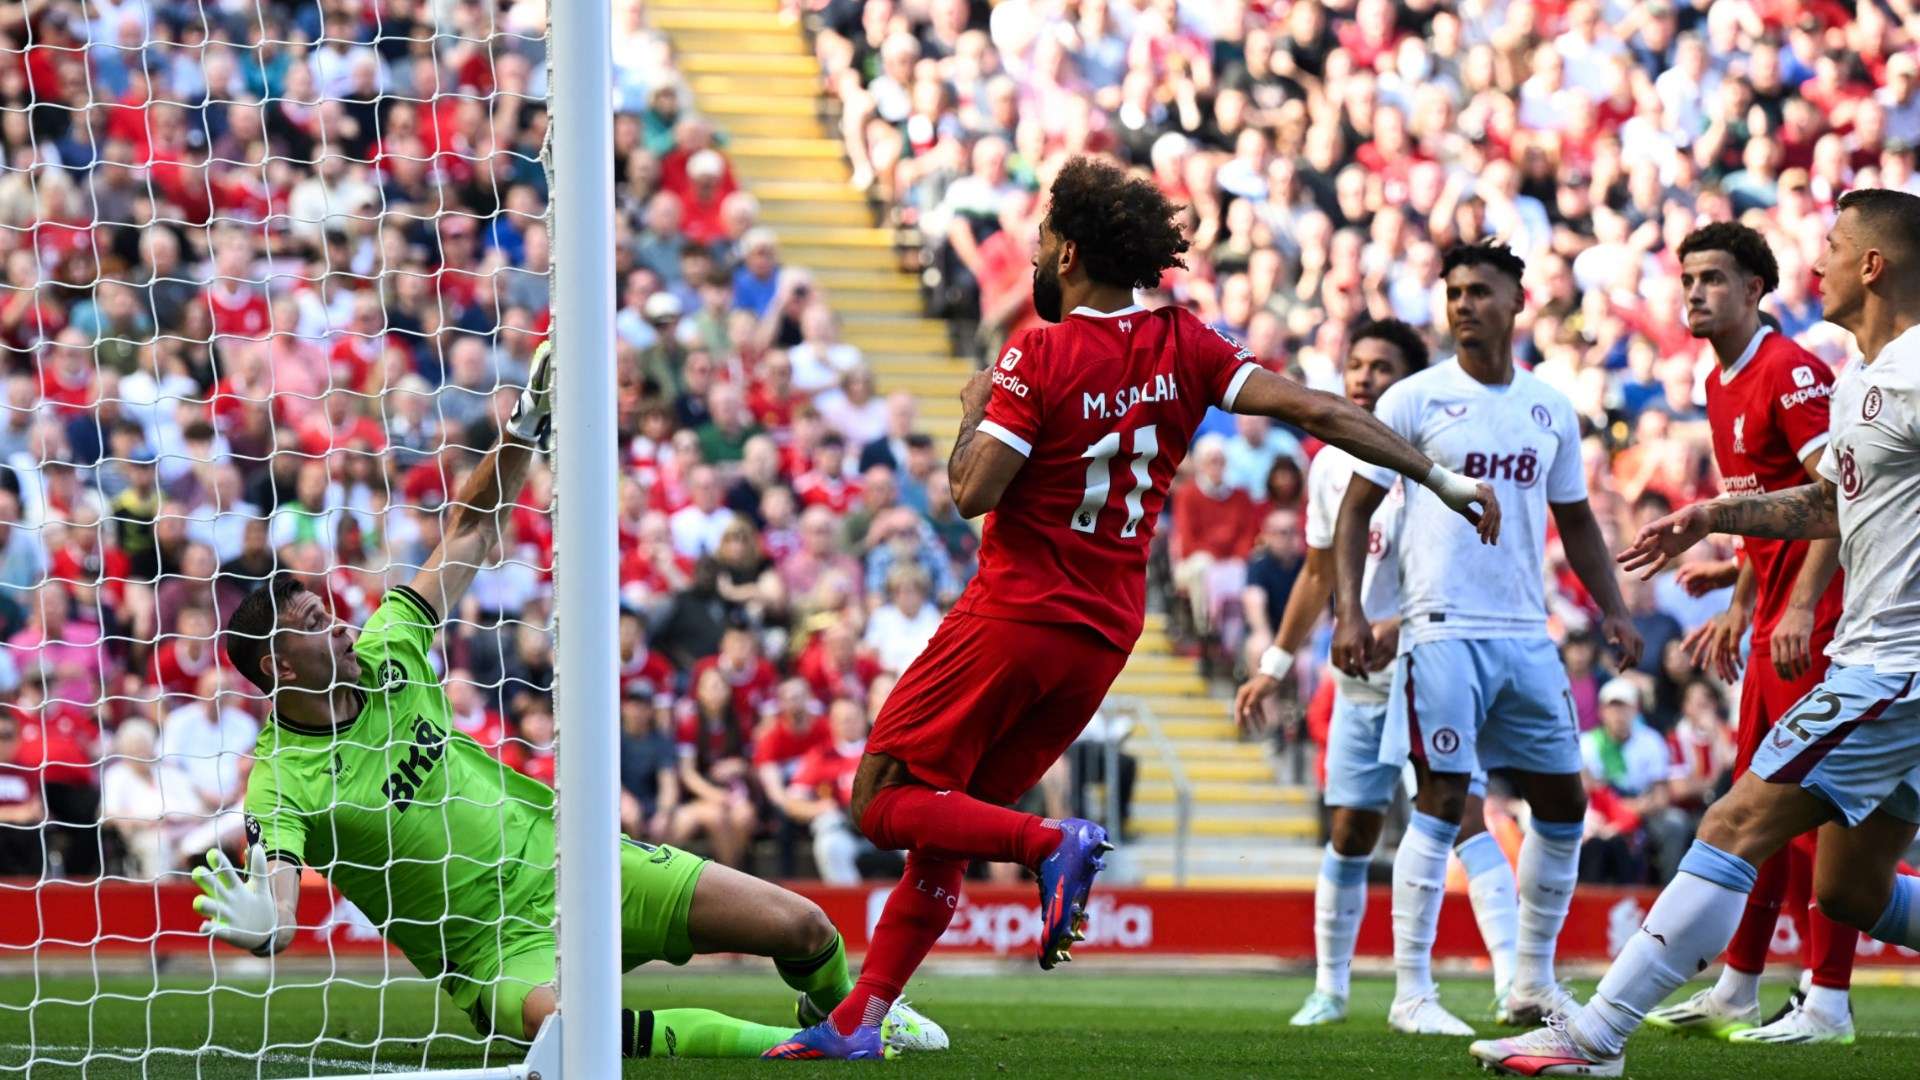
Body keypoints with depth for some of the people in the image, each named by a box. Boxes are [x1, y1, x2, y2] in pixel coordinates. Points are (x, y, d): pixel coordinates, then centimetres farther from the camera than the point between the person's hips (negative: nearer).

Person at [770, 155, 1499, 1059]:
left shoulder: (1039, 357, -12)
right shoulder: (1181, 347, 3)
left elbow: (972, 491, -17)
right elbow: (1310, 410, -2)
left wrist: (974, 411, 4)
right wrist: (1439, 479, 1)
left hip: (1014, 614, -7)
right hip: (1104, 636, 7)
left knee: (883, 802, -3)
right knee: (944, 824, 14)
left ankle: (1053, 845, -23)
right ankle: (862, 1018, 10)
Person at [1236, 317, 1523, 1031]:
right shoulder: (1331, 466, 9)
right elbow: (1319, 575, 21)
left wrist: (1402, 625, -30)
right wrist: (1276, 665, 22)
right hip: (1361, 679, 6)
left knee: (1460, 815, -17)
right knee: (1350, 834, 9)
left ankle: (1513, 979, -23)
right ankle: (1329, 989, 21)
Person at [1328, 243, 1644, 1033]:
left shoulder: (1550, 409, 12)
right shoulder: (1415, 400, -1)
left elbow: (1574, 518, 22)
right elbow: (1356, 509, 0)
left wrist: (1611, 607, 11)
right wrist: (1349, 611, -10)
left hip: (1527, 635, 5)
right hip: (1442, 633, -5)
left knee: (1563, 803, 6)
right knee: (1441, 803, -9)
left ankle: (1532, 984, 18)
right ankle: (1411, 993, -4)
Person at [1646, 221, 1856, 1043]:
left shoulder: (1791, 372, -14)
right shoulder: (1723, 386, 16)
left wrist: (1803, 606, -25)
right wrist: (1739, 608, 23)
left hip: (1813, 618, -10)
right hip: (1772, 621, 10)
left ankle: (1828, 1003, -8)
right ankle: (1735, 993, 18)